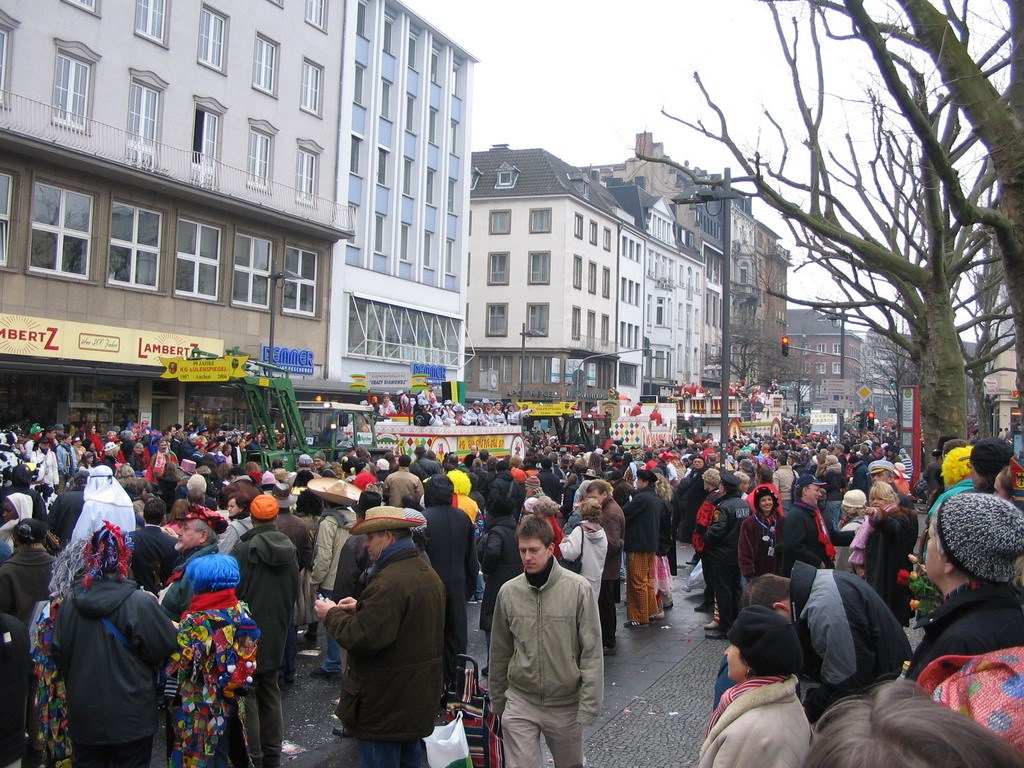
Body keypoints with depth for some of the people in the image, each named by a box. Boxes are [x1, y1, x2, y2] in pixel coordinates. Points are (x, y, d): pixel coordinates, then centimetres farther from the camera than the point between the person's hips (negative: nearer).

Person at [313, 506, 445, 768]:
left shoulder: (388, 582, -25)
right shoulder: (428, 573, 7)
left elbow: (364, 638, -28)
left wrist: (332, 615, -12)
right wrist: (361, 608, 11)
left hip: (385, 704, -10)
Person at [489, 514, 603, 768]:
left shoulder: (578, 589, -13)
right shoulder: (509, 592, -5)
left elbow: (592, 651, -10)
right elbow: (500, 652, 7)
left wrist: (589, 705, -13)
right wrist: (497, 700, 12)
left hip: (566, 704, -1)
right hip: (519, 702, 1)